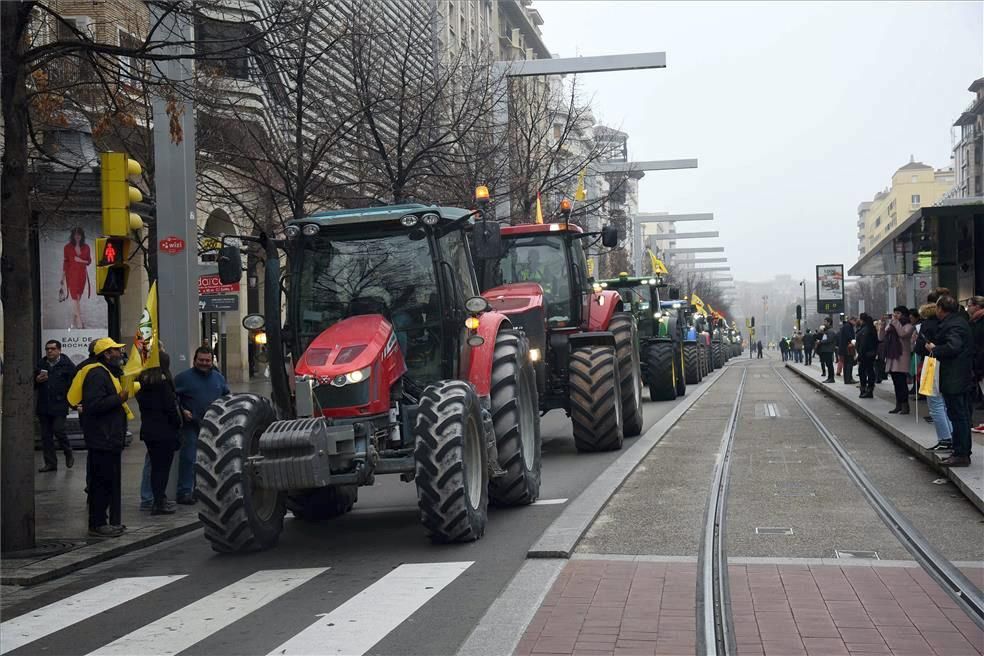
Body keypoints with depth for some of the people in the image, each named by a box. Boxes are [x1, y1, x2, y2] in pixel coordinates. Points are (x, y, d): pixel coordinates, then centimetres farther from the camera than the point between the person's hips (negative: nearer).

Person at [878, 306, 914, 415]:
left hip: (902, 358, -7)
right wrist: (882, 325, 0)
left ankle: (905, 406, -7)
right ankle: (898, 406, 12)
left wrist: (895, 322, -18)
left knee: (901, 382, -10)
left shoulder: (908, 326, -1)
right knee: (896, 383, 8)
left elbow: (903, 334, -22)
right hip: (891, 357, 7)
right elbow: (881, 338, 12)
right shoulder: (890, 325, 18)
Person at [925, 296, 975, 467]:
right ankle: (964, 452, 25)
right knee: (963, 416, 16)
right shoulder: (960, 321, 13)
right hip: (965, 377, 11)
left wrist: (934, 349, -16)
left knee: (957, 416, -6)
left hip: (954, 380, -11)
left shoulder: (951, 325, -18)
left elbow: (953, 347, -30)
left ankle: (961, 455, -2)